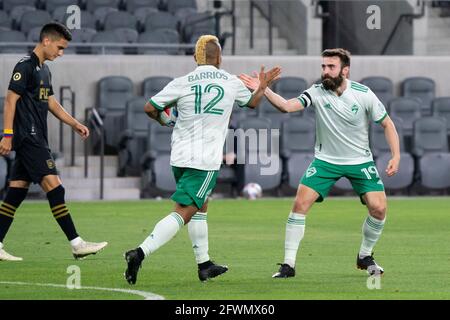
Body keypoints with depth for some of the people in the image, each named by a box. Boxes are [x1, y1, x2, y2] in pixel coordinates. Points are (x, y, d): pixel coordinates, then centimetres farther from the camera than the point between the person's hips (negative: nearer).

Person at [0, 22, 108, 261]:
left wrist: (75, 124, 21)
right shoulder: (25, 66, -11)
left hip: (36, 140, 10)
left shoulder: (44, 70, 19)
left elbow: (51, 103, 27)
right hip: (28, 139, -10)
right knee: (54, 187, -12)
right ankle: (77, 245, -14)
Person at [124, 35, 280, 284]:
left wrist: (162, 119, 22)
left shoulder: (182, 83, 0)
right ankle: (140, 253, -25)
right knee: (183, 212, -8)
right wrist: (263, 86, 43)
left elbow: (149, 108, 0)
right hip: (206, 161, -4)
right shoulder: (231, 82, 2)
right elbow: (252, 102, 23)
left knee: (200, 207, 22)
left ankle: (204, 264, 27)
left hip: (180, 158, 4)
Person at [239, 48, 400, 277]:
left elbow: (387, 124, -3)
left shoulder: (363, 95, -13)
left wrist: (396, 156, -11)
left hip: (360, 161, 0)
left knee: (378, 208, -13)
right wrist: (264, 90, -39)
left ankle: (365, 257, 13)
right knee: (300, 204, -14)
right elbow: (287, 106, -25)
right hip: (326, 160, 0)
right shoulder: (317, 92, -12)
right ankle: (288, 264, -5)